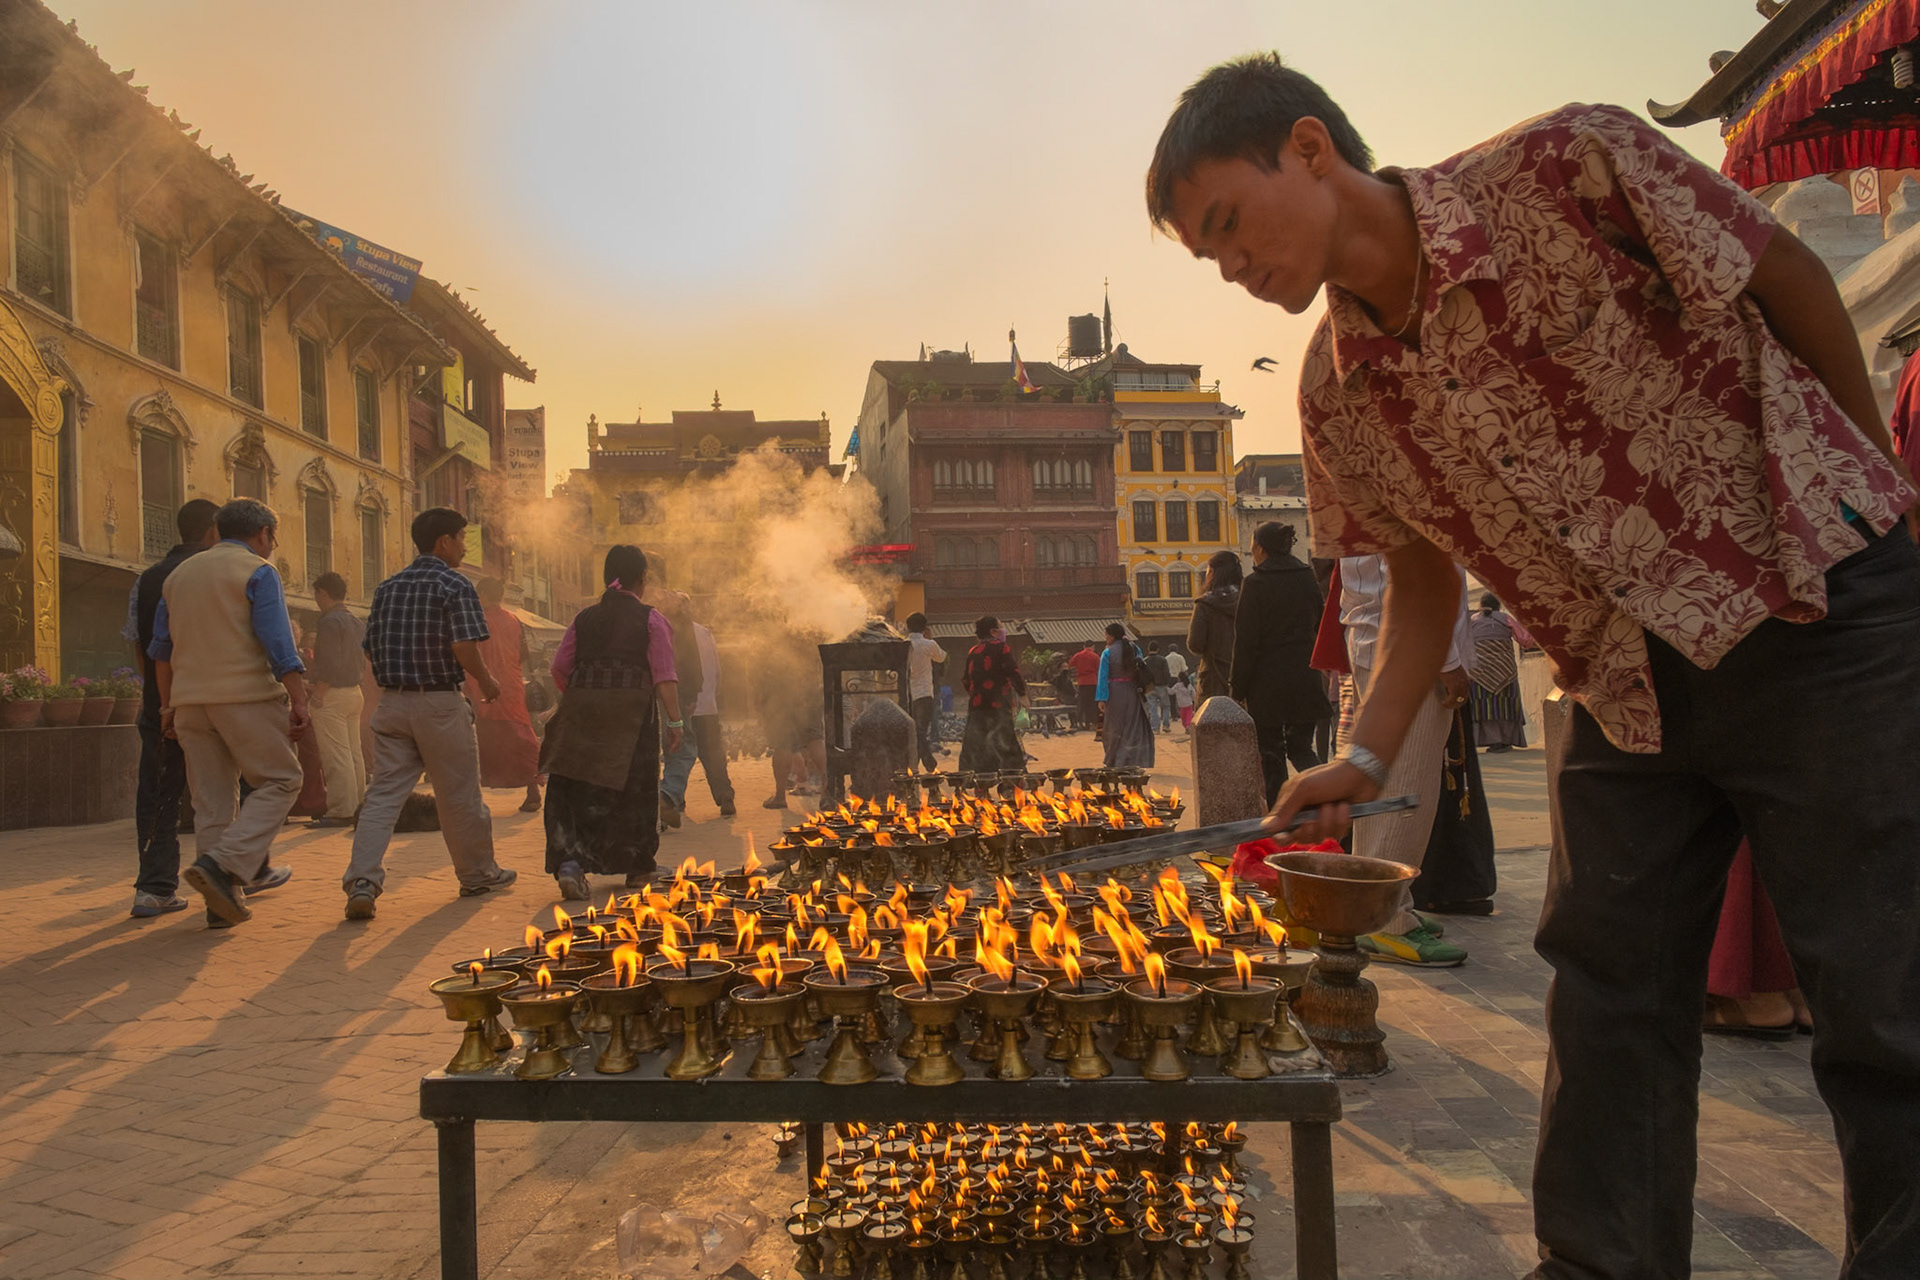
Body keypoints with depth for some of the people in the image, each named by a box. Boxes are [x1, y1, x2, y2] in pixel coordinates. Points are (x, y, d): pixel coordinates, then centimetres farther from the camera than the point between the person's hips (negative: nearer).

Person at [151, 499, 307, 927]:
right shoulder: (257, 572, -3)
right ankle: (223, 864, -16)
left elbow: (160, 650, 19)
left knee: (211, 798, 9)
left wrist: (168, 706, 24)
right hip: (246, 696, -6)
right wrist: (299, 700, -13)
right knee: (279, 781, 2)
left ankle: (223, 900, 10)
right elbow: (278, 643, -13)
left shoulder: (179, 574, 17)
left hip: (191, 701, 7)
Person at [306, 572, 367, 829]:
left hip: (332, 694, -9)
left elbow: (330, 663, -20)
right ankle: (356, 805, 14)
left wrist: (317, 693, -16)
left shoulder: (329, 622, -12)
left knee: (335, 757, -8)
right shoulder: (356, 623, 15)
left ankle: (340, 812, -8)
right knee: (354, 753, 11)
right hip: (354, 691, 9)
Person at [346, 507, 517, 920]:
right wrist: (486, 682, -4)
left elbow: (370, 647, 12)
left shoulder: (387, 587, 11)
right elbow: (464, 647, -19)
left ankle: (362, 881, -12)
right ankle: (478, 874, 24)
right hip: (440, 702, -5)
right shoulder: (455, 586, -9)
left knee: (383, 793, 2)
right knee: (460, 796, 9)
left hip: (392, 702, 5)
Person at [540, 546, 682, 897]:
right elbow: (664, 675, -8)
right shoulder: (651, 620, -1)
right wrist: (674, 720, -7)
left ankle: (569, 863, -15)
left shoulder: (584, 618, 10)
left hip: (582, 711, 2)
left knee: (573, 790, 4)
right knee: (634, 789, 11)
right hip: (633, 713, -2)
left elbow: (560, 669, 8)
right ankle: (636, 868, 22)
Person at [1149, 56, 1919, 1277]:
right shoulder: (1339, 400, -2)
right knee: (1607, 1004, 10)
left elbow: (1792, 277, -4)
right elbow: (1428, 574, 9)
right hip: (1630, 694, 5)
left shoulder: (1573, 166, -18)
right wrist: (1368, 758, -2)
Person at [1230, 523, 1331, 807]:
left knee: (1271, 752, 5)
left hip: (1268, 680, -4)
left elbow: (1245, 642, -10)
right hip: (1305, 679, 5)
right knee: (1301, 747, 15)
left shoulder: (1255, 585, -10)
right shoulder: (1307, 579, 6)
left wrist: (1238, 688, -5)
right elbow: (1322, 626, 12)